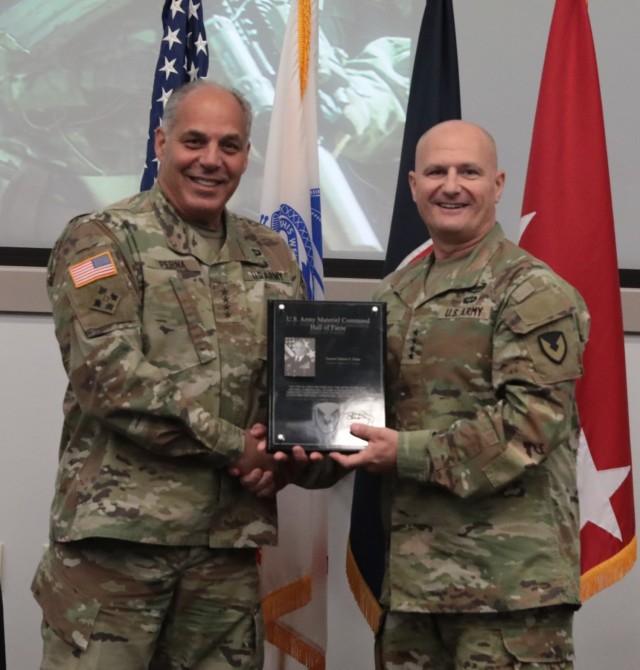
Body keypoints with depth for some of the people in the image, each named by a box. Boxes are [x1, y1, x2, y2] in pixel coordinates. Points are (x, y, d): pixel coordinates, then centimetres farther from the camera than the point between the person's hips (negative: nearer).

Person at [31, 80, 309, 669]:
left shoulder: (271, 256, 14)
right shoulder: (100, 240, -3)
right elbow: (110, 375, -14)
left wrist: (281, 454, -7)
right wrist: (236, 447, -13)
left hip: (232, 535, 5)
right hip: (116, 531, -5)